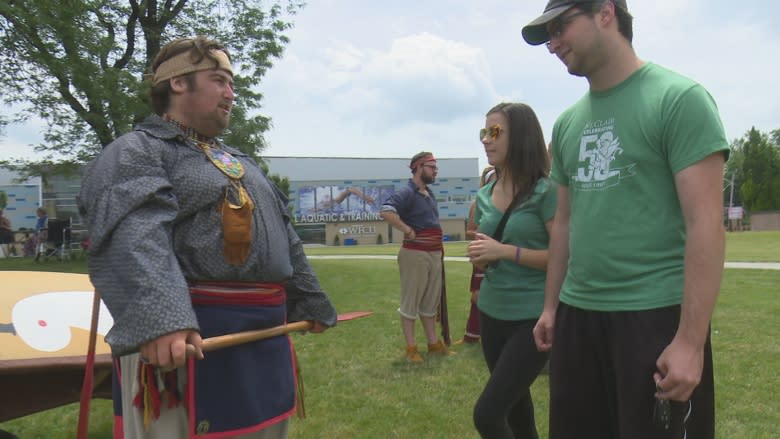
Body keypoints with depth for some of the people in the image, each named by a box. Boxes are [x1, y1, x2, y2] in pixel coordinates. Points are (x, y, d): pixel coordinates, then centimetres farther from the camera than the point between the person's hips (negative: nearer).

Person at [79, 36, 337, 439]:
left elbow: (284, 238, 26)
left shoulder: (240, 162, 22)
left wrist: (310, 302, 28)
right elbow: (133, 240, -24)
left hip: (266, 340, 9)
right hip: (186, 338, -8)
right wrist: (159, 319, -39)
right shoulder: (136, 152, -5)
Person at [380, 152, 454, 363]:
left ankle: (433, 343, 25)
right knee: (411, 301, 0)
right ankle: (411, 348, 7)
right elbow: (385, 211, -30)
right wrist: (408, 231, -24)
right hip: (415, 254, -9)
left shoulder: (429, 193, 14)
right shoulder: (408, 192, -14)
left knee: (431, 301, 16)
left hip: (434, 253, 9)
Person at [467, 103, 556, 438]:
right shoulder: (485, 196, 8)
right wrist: (477, 255, -5)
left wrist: (506, 251, -21)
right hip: (492, 313, 7)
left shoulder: (544, 191, -12)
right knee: (516, 410, 19)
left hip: (533, 317, -7)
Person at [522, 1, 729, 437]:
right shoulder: (568, 123, 11)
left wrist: (690, 340, -18)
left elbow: (706, 223, -14)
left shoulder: (679, 98, -8)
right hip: (578, 315, 6)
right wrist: (551, 306, 16)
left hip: (655, 315, -6)